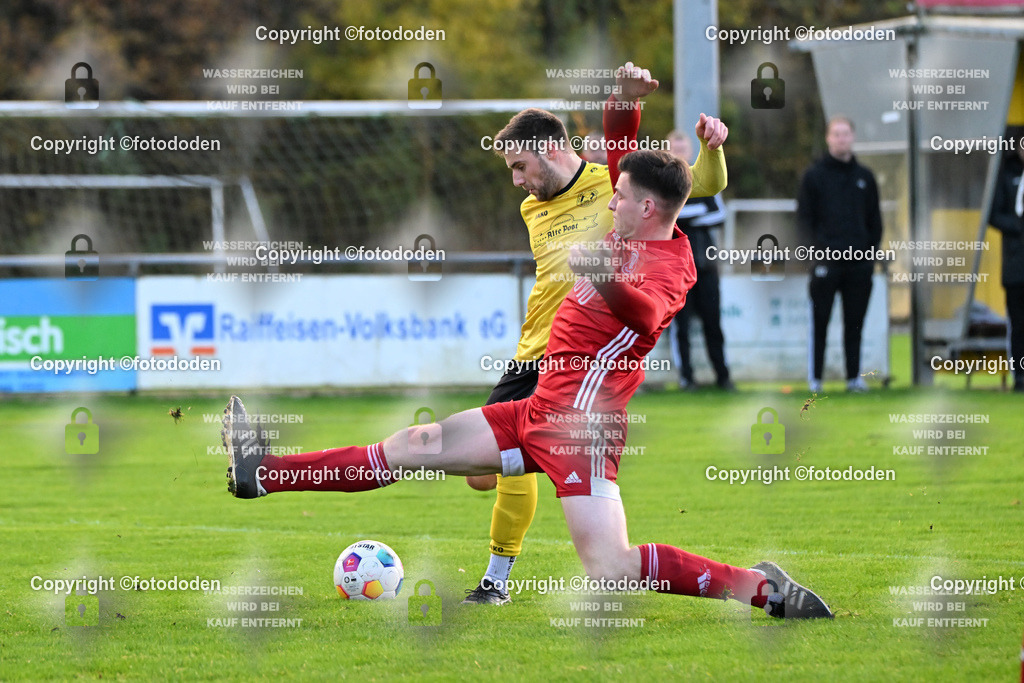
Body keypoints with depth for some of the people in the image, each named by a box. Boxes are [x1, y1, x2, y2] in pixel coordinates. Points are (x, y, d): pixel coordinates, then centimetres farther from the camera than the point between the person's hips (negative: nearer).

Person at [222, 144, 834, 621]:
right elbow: (618, 152, 24)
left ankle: (762, 587, -15)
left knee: (610, 572, -21)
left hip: (580, 419, -10)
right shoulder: (633, 235, 10)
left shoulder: (665, 265, -16)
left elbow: (645, 315, -40)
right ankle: (264, 472, 23)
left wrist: (606, 281, -59)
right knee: (416, 446, 15)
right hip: (543, 409, 10)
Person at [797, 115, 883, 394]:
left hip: (859, 263, 3)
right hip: (826, 262, -3)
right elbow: (804, 217, 1)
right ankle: (815, 378, 1)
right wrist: (819, 246, -12)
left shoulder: (864, 177, 13)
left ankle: (854, 376, 10)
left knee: (855, 323, 6)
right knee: (819, 321, -2)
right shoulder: (814, 175, 3)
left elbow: (874, 220, 17)